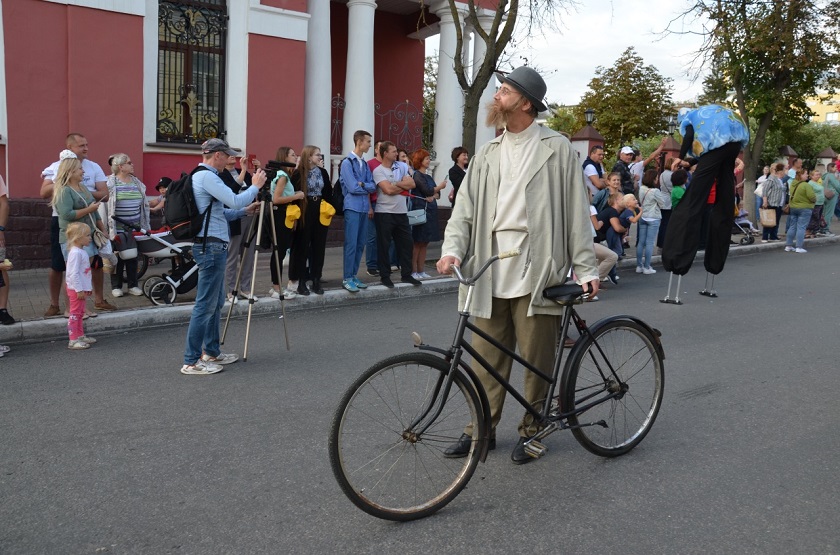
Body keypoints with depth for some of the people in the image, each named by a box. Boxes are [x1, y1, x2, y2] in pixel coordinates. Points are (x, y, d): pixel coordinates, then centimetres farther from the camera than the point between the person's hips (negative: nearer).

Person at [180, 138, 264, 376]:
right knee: (206, 305, -8)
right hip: (211, 247, -11)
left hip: (212, 246, 11)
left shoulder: (202, 176, 19)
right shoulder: (207, 177, -14)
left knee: (216, 302, 16)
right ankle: (191, 361, -3)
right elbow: (235, 200, -20)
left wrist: (245, 210, 16)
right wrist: (255, 186, -5)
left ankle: (211, 352, 25)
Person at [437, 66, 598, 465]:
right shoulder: (487, 155, 15)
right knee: (486, 359, 9)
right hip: (490, 274, 4)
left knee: (536, 360, 5)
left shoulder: (557, 149, 2)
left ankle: (532, 429, 23)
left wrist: (586, 269, -5)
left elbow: (576, 212, 0)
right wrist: (452, 249, -8)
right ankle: (482, 428, 23)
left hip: (537, 271, -4)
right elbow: (464, 208, 10)